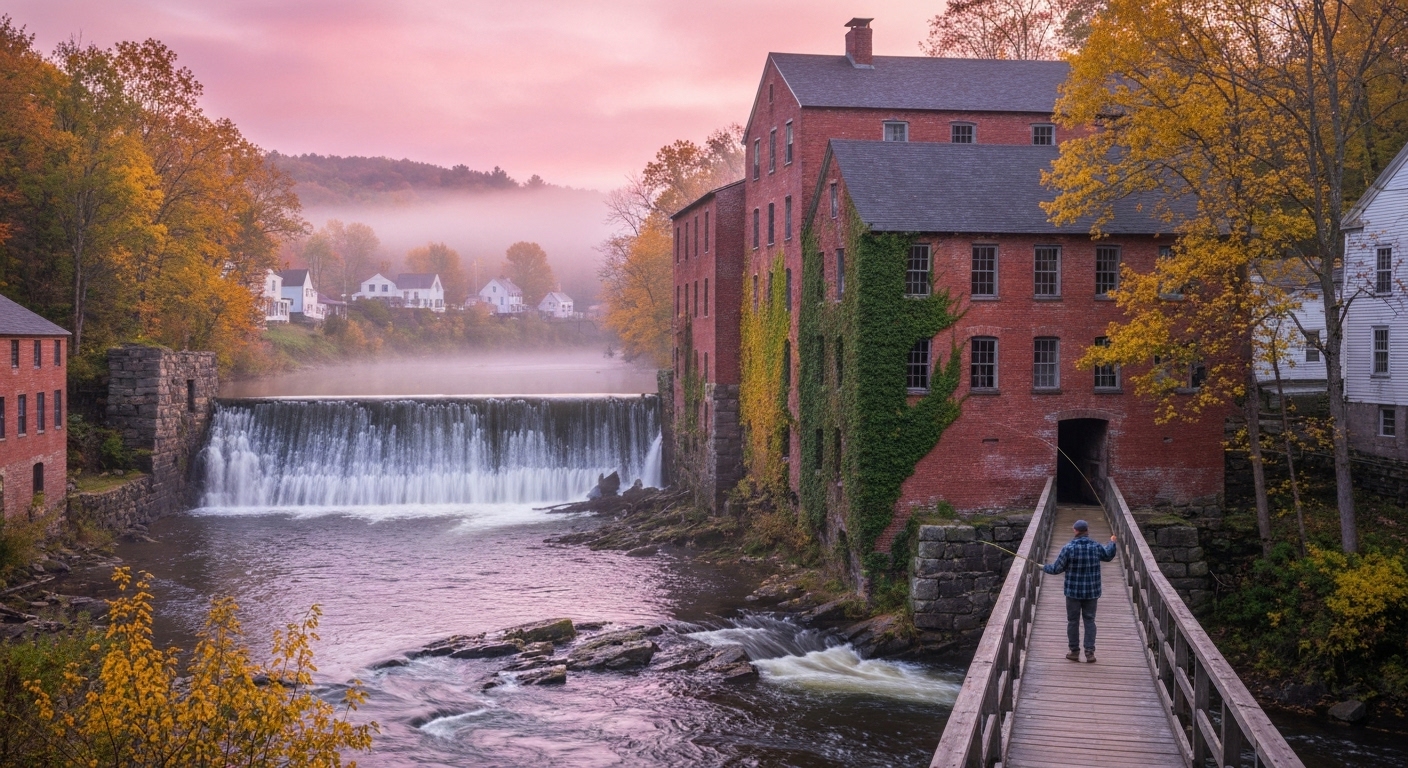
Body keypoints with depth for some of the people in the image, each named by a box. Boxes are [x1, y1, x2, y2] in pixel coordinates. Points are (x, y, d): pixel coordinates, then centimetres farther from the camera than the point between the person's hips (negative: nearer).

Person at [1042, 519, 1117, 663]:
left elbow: (1057, 569, -8)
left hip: (1073, 592, -2)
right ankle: (1090, 652, 3)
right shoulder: (1096, 547, -5)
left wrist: (1045, 567, 13)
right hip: (1091, 592, 2)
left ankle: (1074, 651, 13)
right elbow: (1108, 556, 17)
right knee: (1089, 620, 8)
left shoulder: (1068, 549, -14)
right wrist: (1112, 543, 37)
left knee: (1073, 621, 8)